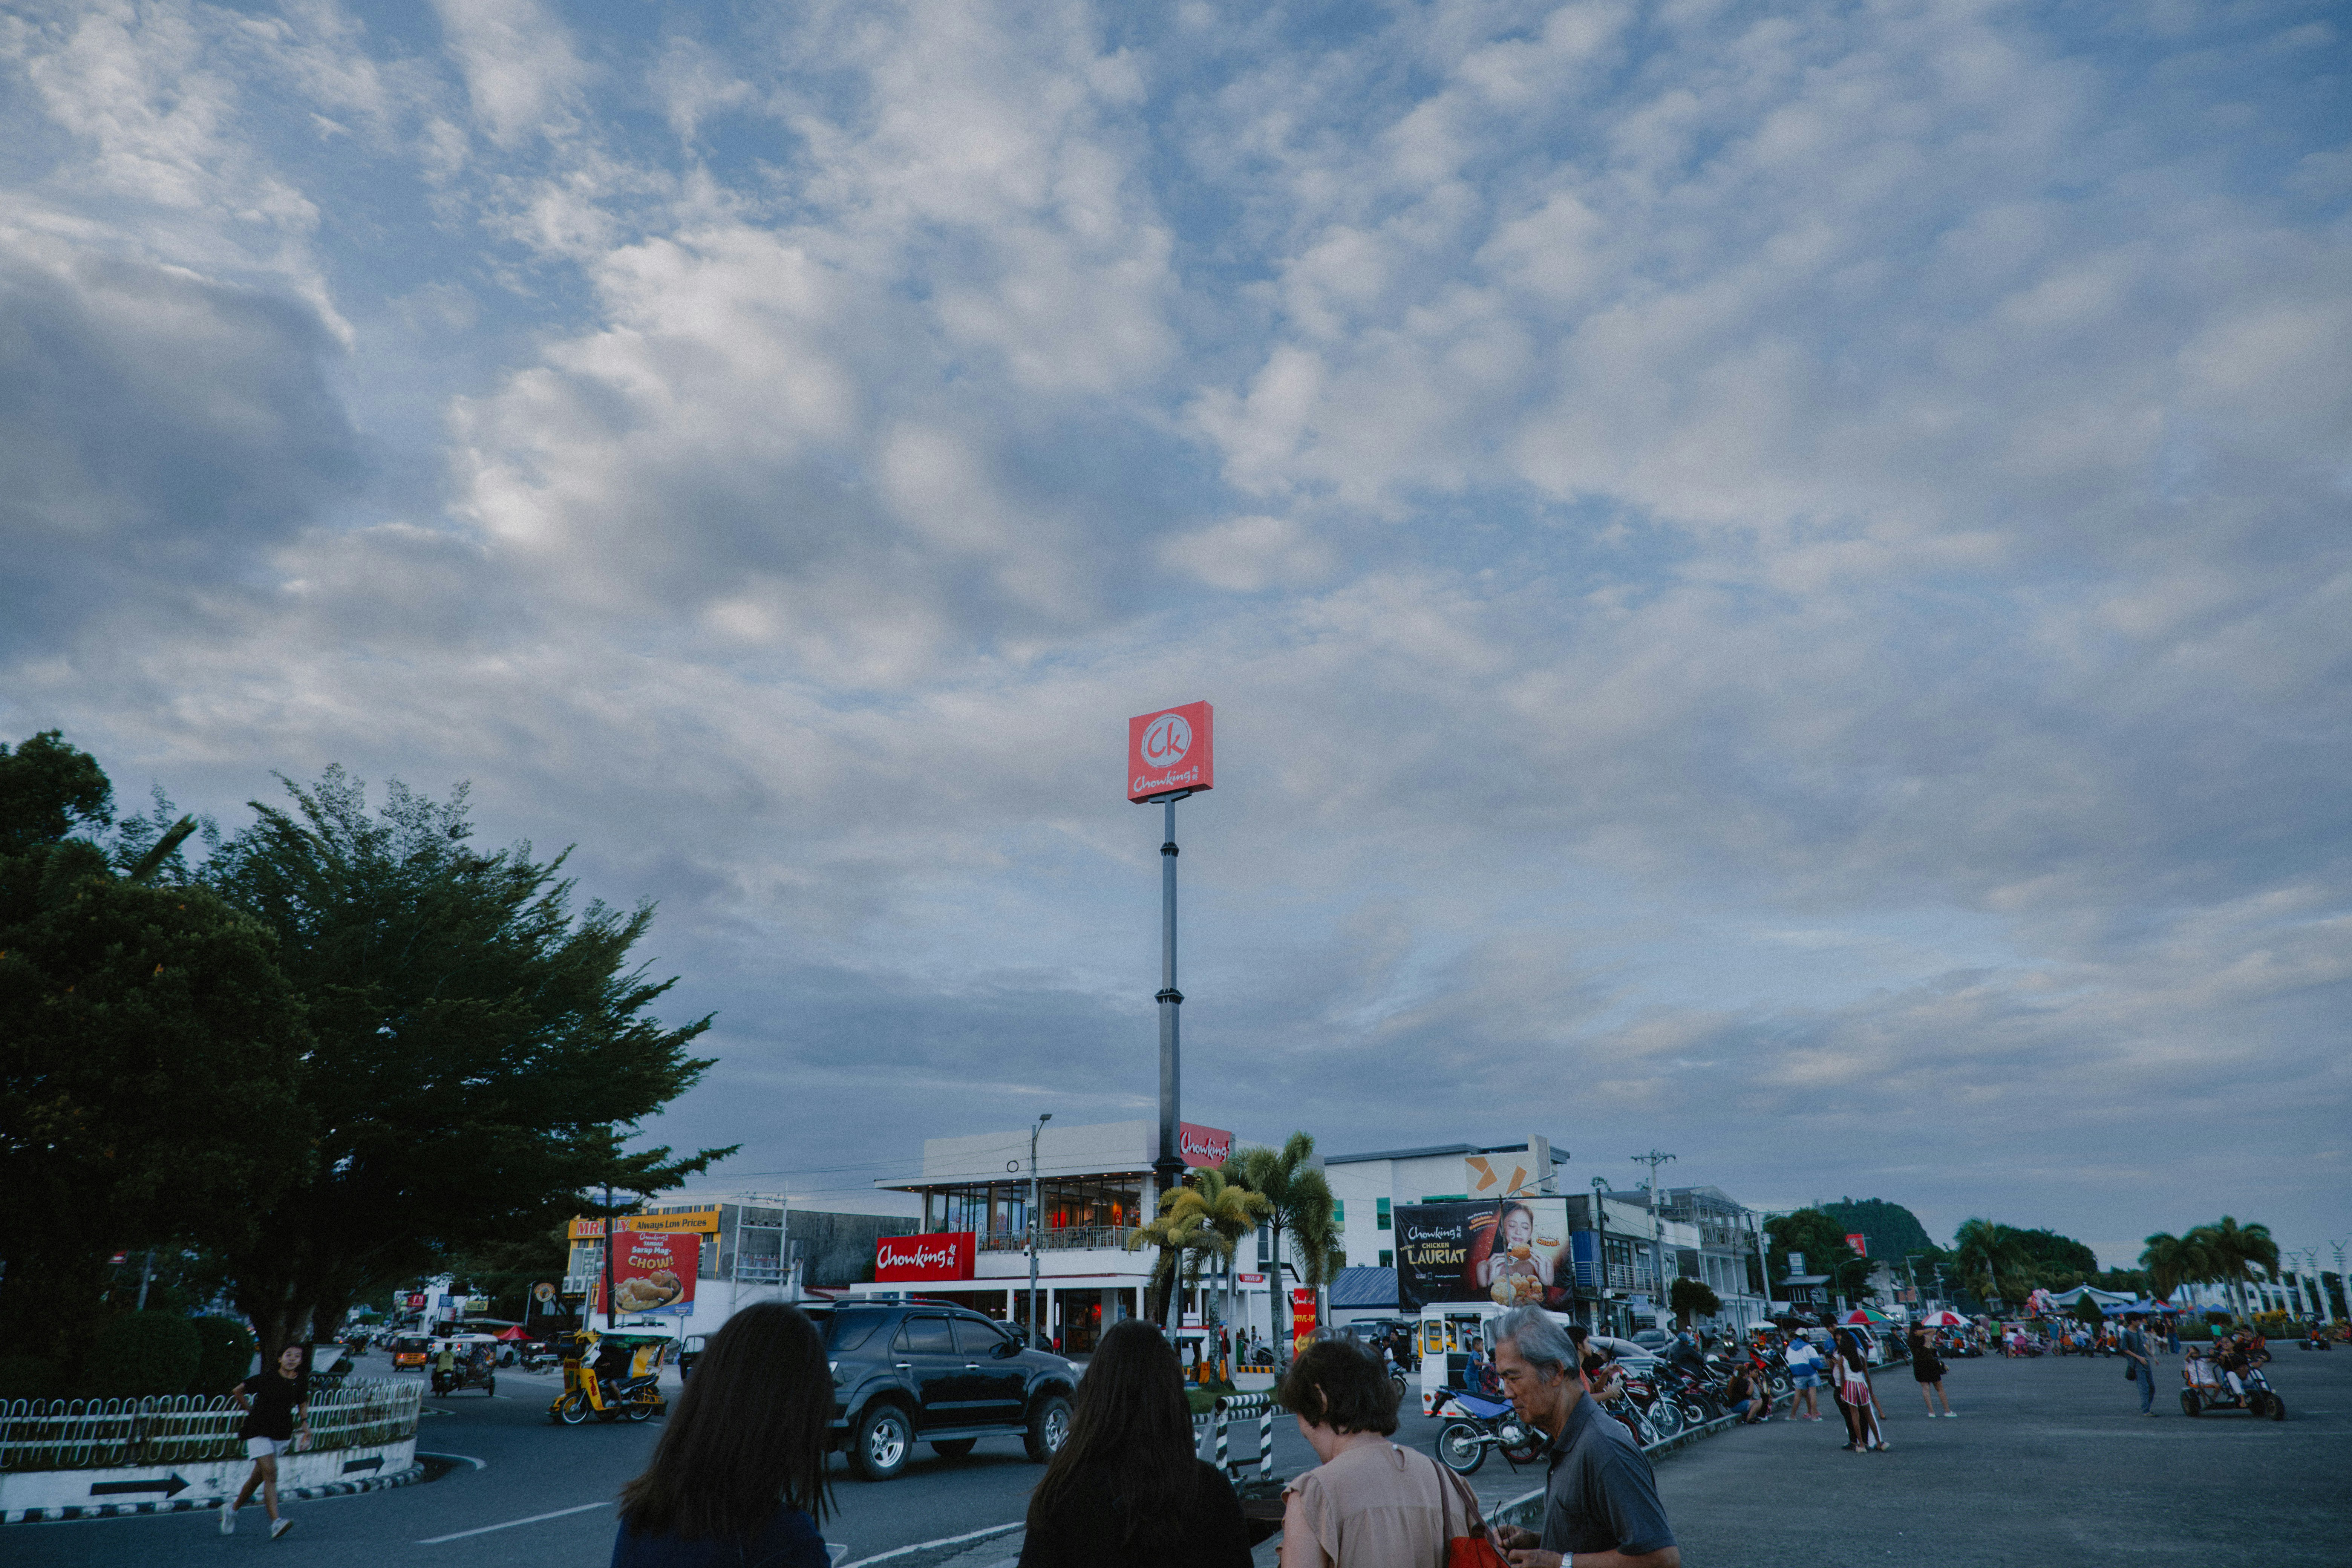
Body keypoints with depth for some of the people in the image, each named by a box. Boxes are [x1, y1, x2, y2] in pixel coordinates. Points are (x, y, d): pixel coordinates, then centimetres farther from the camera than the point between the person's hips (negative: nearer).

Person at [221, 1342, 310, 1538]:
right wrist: (251, 1411, 8)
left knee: (258, 1477, 13)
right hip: (259, 1432, -5)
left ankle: (232, 1510, 38)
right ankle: (276, 1522, -25)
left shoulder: (302, 1381, 1)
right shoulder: (267, 1377, -13)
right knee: (270, 1473, -19)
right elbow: (238, 1391, 2)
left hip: (282, 1434, 5)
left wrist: (305, 1424, 2)